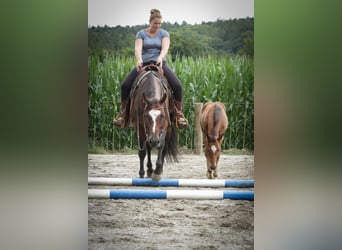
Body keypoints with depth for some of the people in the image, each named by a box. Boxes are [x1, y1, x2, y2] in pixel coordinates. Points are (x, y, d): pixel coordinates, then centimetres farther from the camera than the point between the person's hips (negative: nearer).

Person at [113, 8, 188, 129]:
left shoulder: (164, 33, 6)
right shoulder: (141, 34, 6)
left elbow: (165, 47, -12)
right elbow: (138, 48, -10)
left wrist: (160, 57, -35)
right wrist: (139, 59, -32)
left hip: (160, 64, 0)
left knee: (177, 85, -23)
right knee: (125, 85, -18)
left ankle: (179, 113, -9)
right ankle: (124, 112, -2)